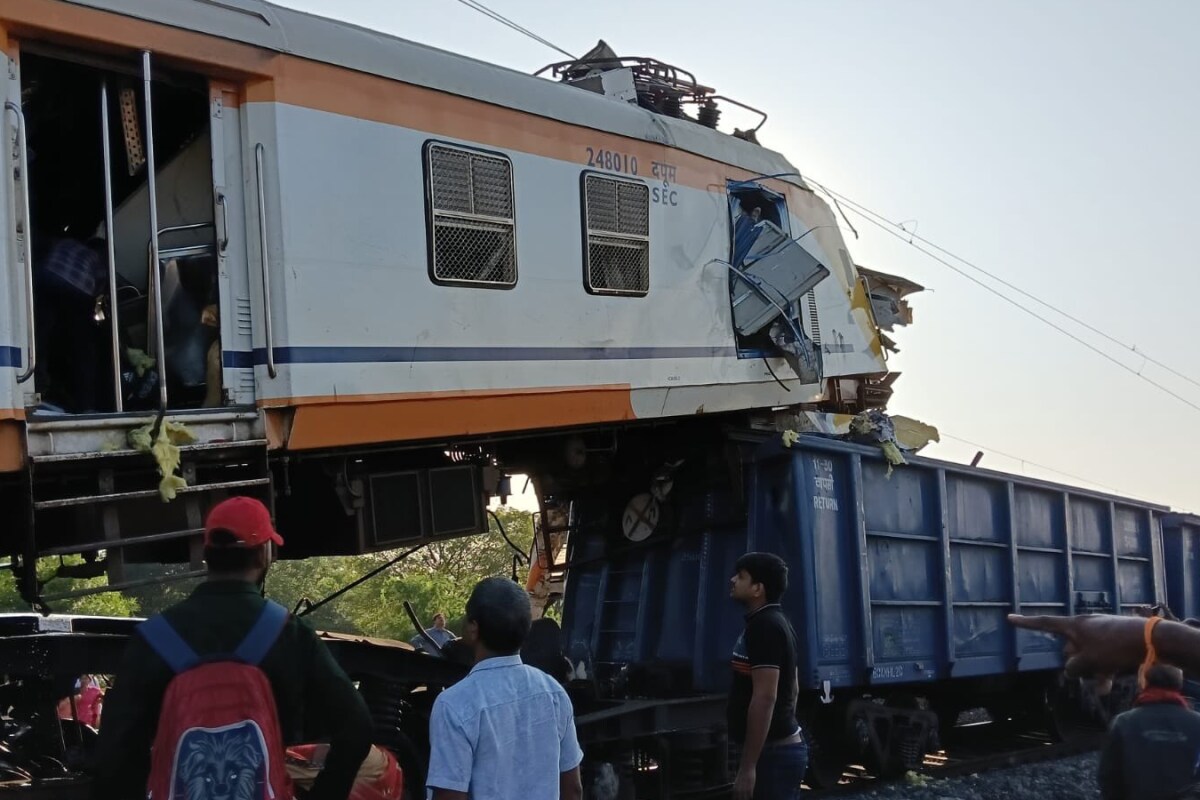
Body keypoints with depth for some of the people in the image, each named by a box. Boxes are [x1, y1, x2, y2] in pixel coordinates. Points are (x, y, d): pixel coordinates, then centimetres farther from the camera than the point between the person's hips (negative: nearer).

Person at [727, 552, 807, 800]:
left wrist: (747, 766, -23)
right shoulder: (774, 622, 16)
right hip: (784, 746, 10)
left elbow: (765, 698, -23)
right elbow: (792, 687, 22)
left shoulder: (764, 626, -17)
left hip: (773, 751, -10)